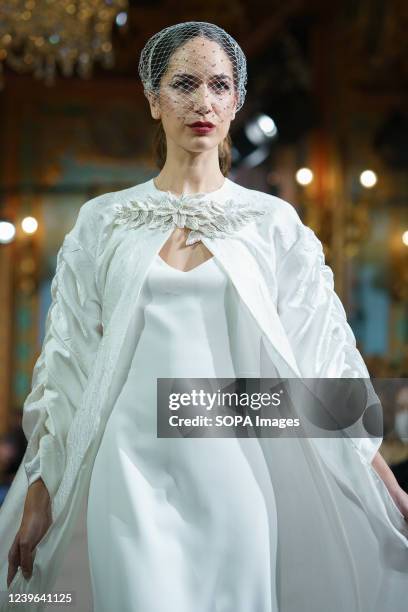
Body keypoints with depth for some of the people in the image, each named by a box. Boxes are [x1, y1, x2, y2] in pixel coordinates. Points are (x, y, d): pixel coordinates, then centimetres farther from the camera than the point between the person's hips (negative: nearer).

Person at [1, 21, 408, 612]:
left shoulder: (273, 222, 6)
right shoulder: (104, 220, 8)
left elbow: (324, 358, 5)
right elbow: (67, 362, 9)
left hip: (235, 477, 0)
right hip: (135, 474, 0)